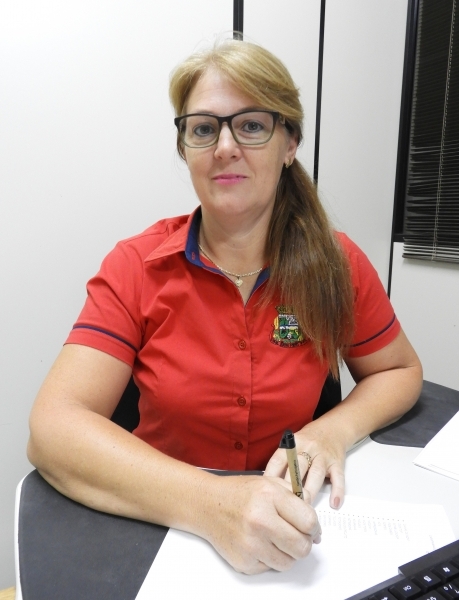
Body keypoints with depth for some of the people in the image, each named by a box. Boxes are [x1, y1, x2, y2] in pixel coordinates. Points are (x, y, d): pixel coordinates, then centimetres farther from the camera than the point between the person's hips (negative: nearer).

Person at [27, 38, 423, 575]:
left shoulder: (336, 264, -8)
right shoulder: (137, 267, -12)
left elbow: (400, 371, 6)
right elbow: (52, 428, -20)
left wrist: (335, 430, -14)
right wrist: (208, 502, -33)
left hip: (294, 528, 2)